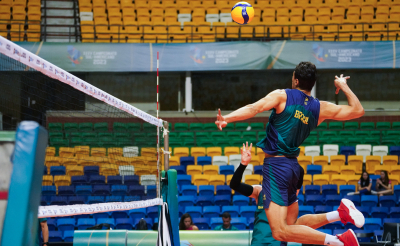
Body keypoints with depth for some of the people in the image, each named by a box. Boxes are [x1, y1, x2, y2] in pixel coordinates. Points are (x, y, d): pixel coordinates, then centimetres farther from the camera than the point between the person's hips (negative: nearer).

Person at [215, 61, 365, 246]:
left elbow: (254, 108, -21)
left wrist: (227, 118, -26)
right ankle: (340, 213, 5)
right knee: (293, 225, 22)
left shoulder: (282, 95, -5)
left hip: (276, 164, -7)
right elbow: (357, 110, 15)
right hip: (293, 167, 7)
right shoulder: (320, 108, 8)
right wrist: (343, 86, 26)